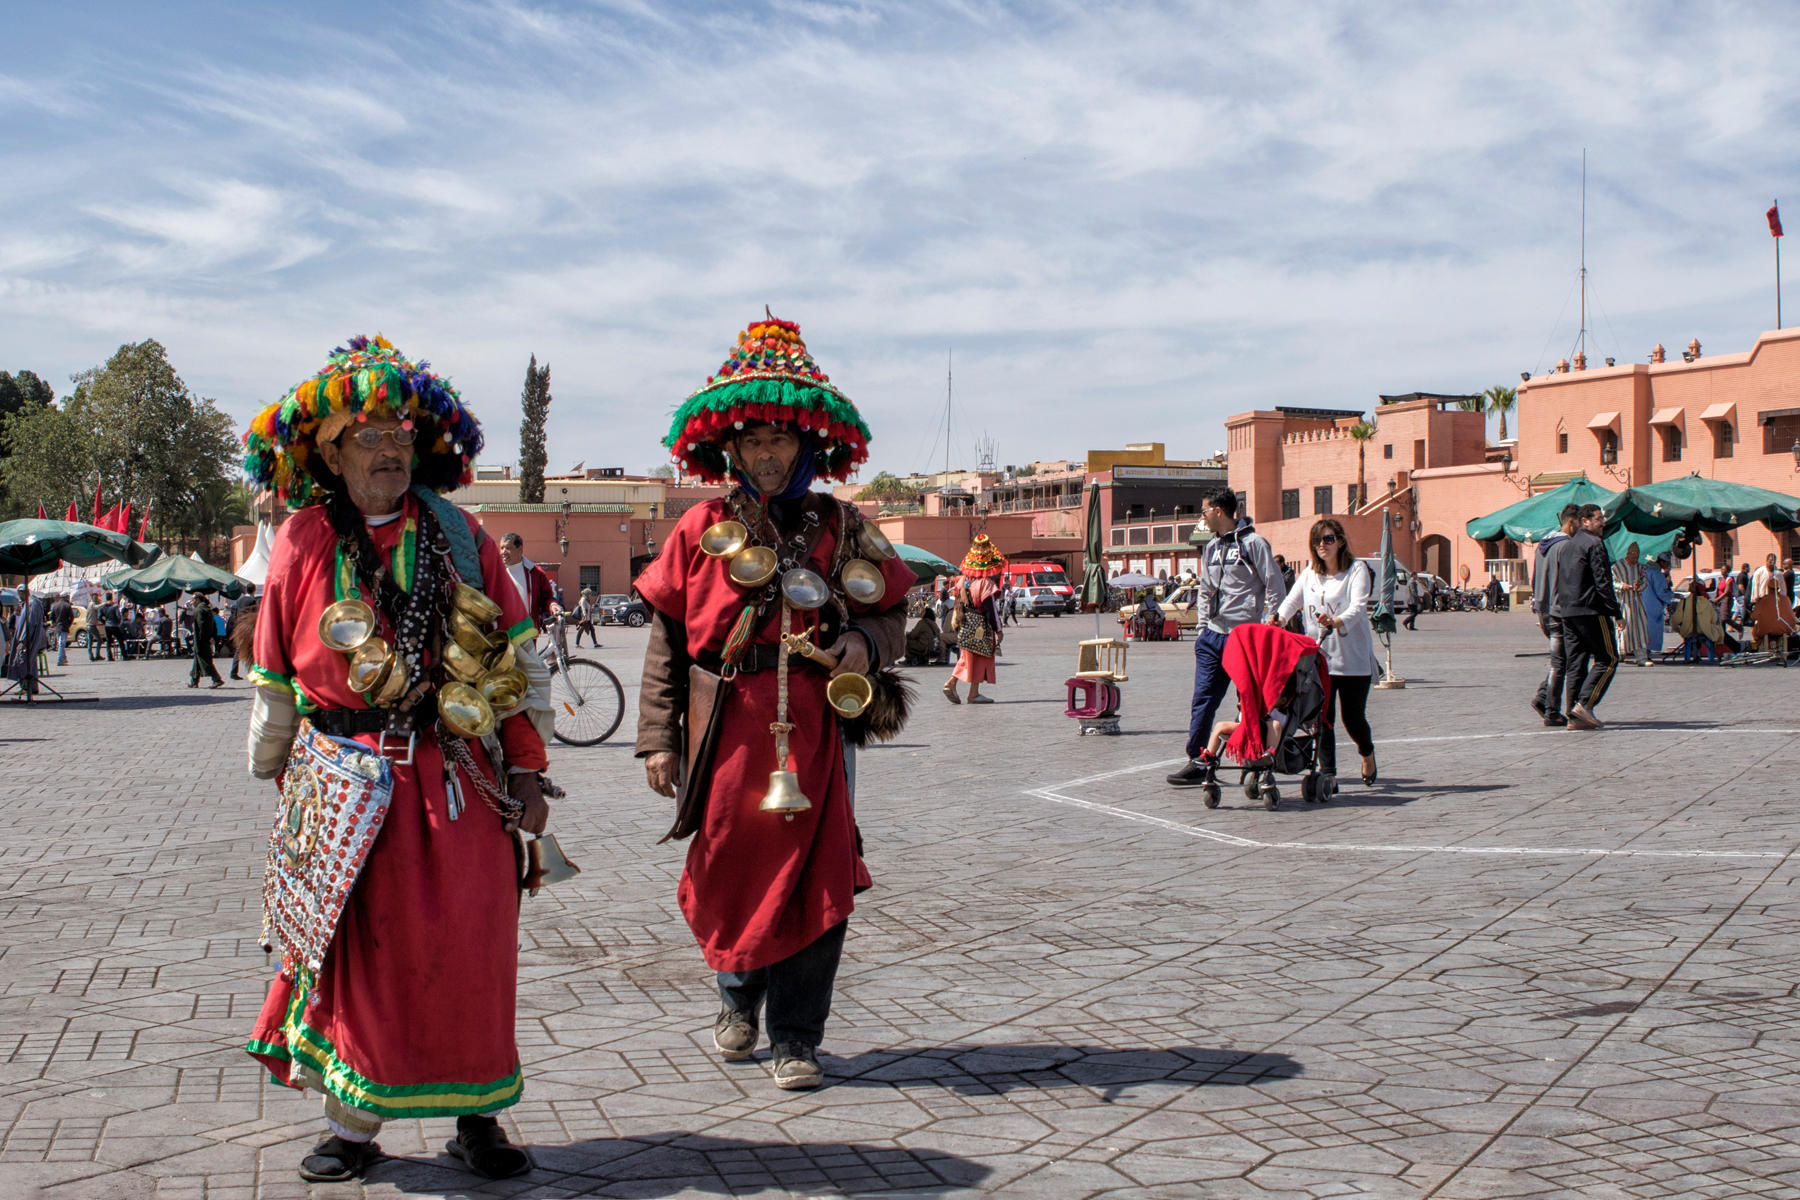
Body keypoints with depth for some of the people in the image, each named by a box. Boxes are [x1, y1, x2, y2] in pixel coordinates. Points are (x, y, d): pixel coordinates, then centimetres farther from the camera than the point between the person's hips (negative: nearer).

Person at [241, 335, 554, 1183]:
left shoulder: (458, 535, 3)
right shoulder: (303, 543, 1)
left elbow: (518, 655, 5)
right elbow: (274, 677, 9)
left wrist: (525, 769, 2)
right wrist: (278, 778, 12)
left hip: (458, 782, 1)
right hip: (348, 786, -1)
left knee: (470, 947, 4)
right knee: (364, 949, 5)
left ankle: (475, 1115, 19)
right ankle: (355, 1125, 19)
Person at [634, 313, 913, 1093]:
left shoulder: (840, 530, 8)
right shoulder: (702, 529, 4)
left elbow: (889, 617, 14)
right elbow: (666, 640, 3)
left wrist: (864, 644, -10)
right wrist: (658, 736, -2)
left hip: (814, 729, 1)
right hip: (727, 728, -1)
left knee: (814, 878, 1)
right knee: (727, 873, 7)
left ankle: (794, 1037, 16)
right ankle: (739, 997, 35)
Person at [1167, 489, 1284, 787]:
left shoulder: (1253, 543, -6)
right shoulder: (1211, 548, 16)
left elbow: (1275, 587, -8)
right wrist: (1202, 628, 14)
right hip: (1213, 636, 7)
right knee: (1202, 699, 2)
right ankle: (1197, 762, 4)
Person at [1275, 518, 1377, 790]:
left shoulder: (1357, 570, -3)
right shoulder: (1309, 572, 12)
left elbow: (1358, 607, -17)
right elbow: (1292, 599, 2)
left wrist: (1336, 622, -36)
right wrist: (1279, 617, -20)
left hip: (1353, 657, -3)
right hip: (1318, 656, 3)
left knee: (1353, 716, 2)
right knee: (1322, 716, -5)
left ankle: (1367, 753, 33)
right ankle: (1328, 774, -2)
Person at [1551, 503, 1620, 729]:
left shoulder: (1564, 546, 19)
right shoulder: (1594, 544, -8)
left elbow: (1557, 582, 19)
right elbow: (1602, 581, -14)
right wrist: (1614, 610, -13)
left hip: (1566, 611, 8)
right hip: (1591, 610, -8)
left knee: (1576, 663, 7)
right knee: (1607, 659, -2)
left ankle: (1573, 715, 3)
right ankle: (1585, 704, -13)